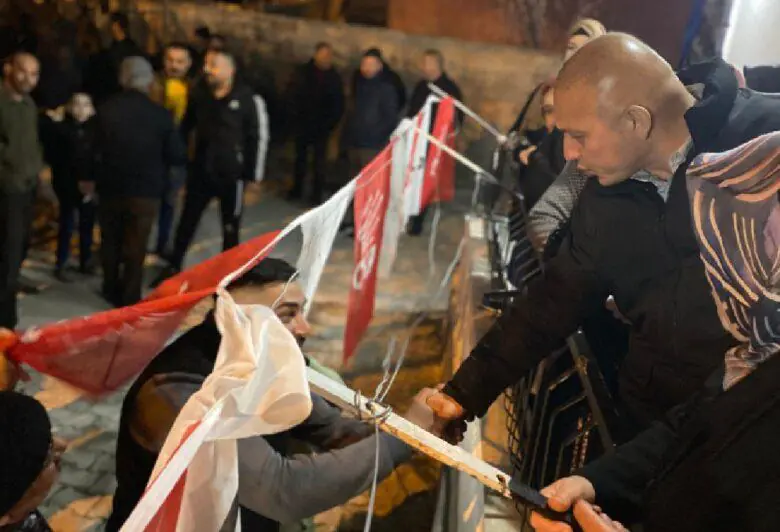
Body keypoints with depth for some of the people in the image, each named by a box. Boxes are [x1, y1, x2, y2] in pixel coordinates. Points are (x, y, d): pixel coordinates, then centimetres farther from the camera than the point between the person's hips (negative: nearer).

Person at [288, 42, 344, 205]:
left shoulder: (334, 78, -4)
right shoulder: (303, 72, -5)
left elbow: (338, 105, -2)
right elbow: (294, 98, -4)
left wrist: (330, 124, -10)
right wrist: (297, 119, -11)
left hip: (322, 127, -1)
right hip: (303, 124, 1)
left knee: (319, 161, 3)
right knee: (300, 158, 15)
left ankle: (317, 195, 12)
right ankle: (297, 189, 30)